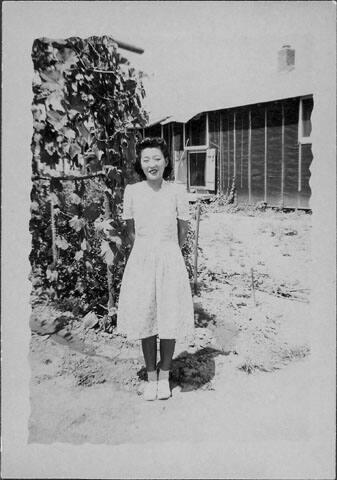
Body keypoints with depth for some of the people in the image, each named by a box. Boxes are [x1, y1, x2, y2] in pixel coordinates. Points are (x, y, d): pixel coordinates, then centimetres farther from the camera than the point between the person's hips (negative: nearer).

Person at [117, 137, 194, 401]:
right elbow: (131, 230, 10)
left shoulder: (177, 192, -5)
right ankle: (151, 376, 25)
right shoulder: (132, 191, -1)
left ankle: (164, 375, 25)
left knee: (170, 318, 4)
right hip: (141, 259, 1)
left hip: (170, 260, -1)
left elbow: (183, 231, 6)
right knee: (145, 319, 8)